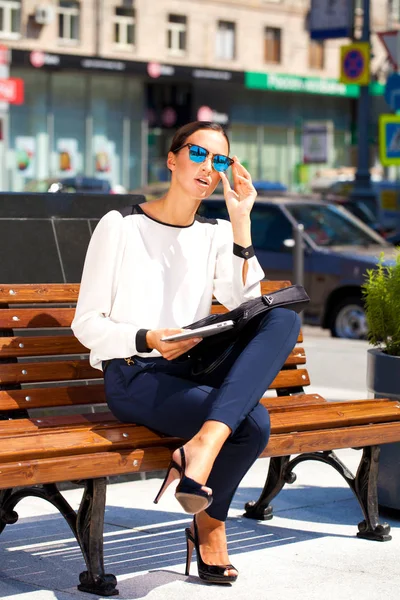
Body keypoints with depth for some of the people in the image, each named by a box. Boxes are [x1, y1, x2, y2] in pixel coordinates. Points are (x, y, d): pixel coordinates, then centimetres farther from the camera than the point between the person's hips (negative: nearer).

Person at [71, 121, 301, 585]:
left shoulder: (216, 234, 13)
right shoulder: (120, 227, -1)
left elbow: (245, 306, -5)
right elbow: (86, 324, -3)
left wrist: (240, 223, -9)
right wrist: (148, 339, -20)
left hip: (191, 371, 5)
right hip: (133, 377, -5)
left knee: (284, 318, -24)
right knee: (252, 421, -30)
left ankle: (202, 447, -36)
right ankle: (209, 528, -6)